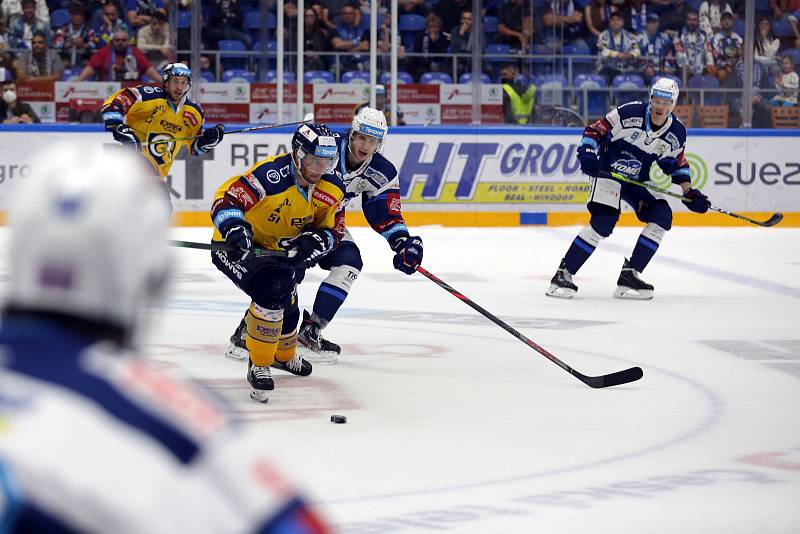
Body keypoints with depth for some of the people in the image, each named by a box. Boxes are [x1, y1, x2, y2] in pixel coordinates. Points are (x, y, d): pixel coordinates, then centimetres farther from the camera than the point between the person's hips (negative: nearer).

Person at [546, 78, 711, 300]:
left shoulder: (676, 133, -3)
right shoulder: (629, 113, -18)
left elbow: (676, 163, 11)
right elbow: (595, 131, -13)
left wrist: (689, 193, 2)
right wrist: (587, 152, -29)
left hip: (637, 181, 6)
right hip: (608, 171, -6)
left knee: (662, 216, -12)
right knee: (604, 221, -24)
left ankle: (629, 275, -7)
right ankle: (563, 274, -19)